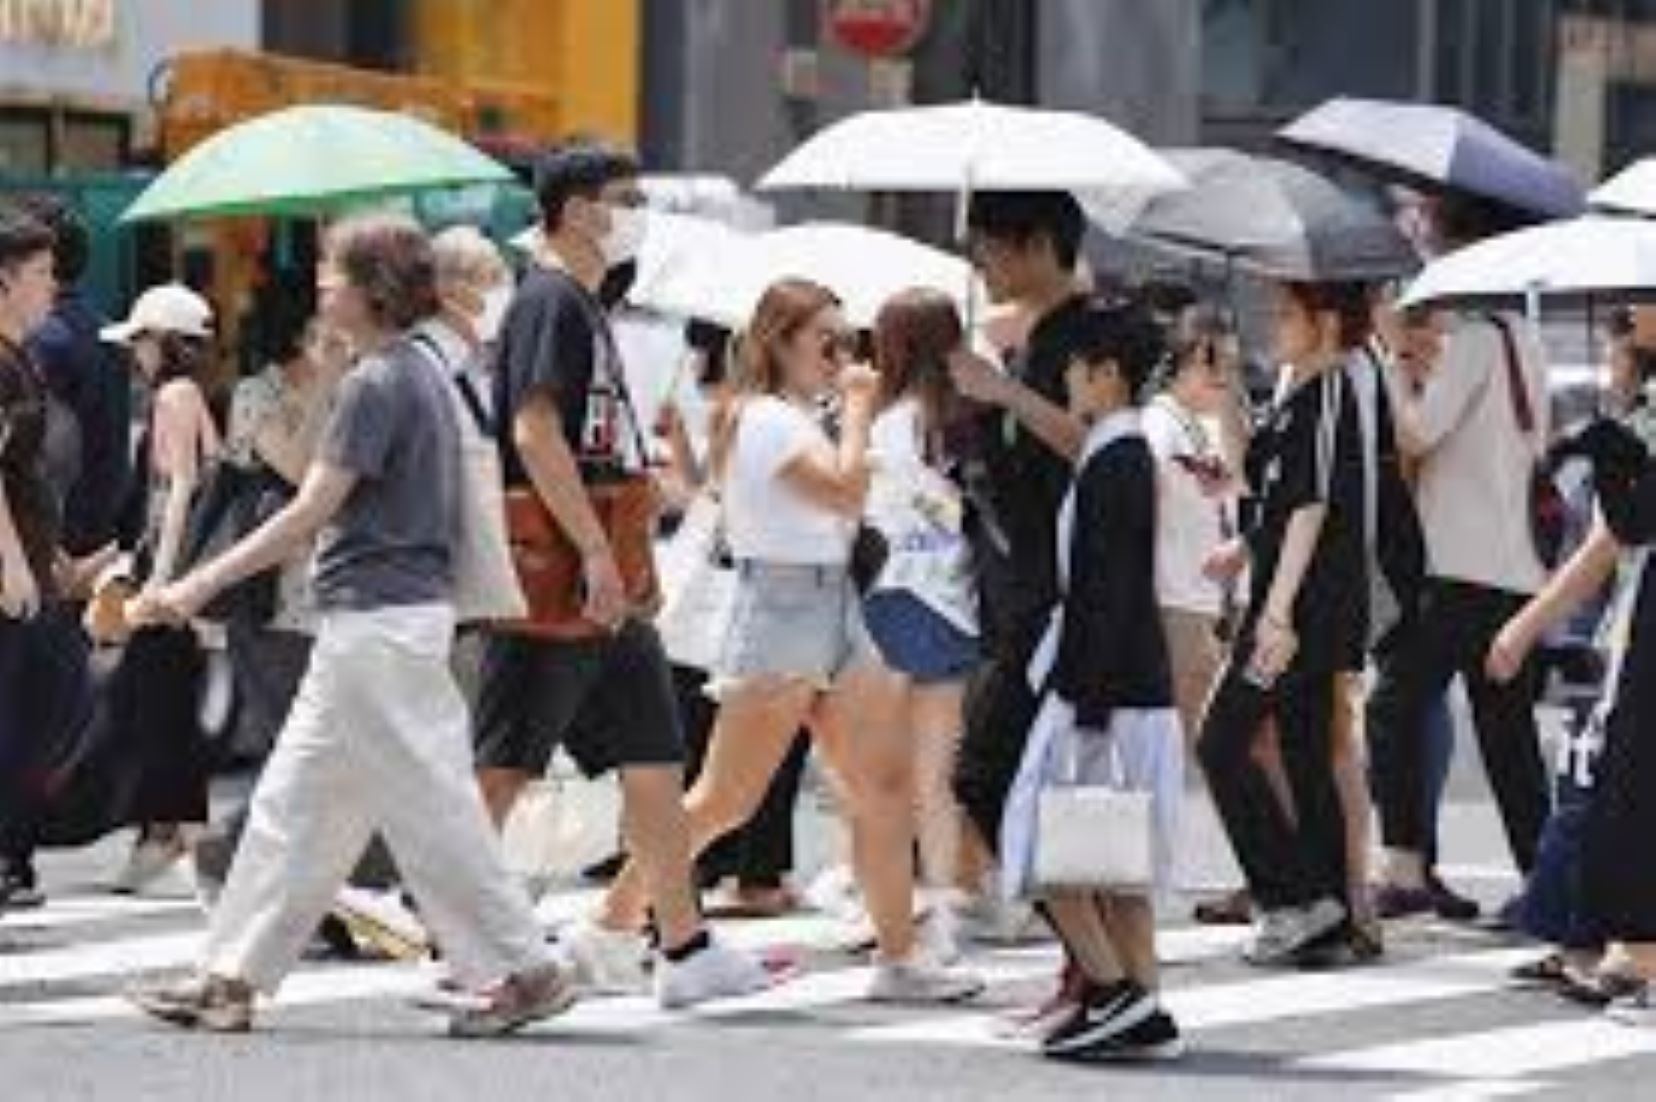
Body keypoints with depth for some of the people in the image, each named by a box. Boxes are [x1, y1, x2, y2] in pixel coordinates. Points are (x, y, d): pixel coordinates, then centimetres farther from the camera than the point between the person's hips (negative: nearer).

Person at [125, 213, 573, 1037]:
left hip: (377, 620, -10)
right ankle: (231, 978, 14)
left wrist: (202, 584, -15)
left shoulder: (377, 383, -15)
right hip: (371, 624, 10)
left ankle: (522, 972, -1)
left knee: (429, 805, -5)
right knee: (293, 801, 11)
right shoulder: (420, 374, 13)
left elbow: (309, 512, -18)